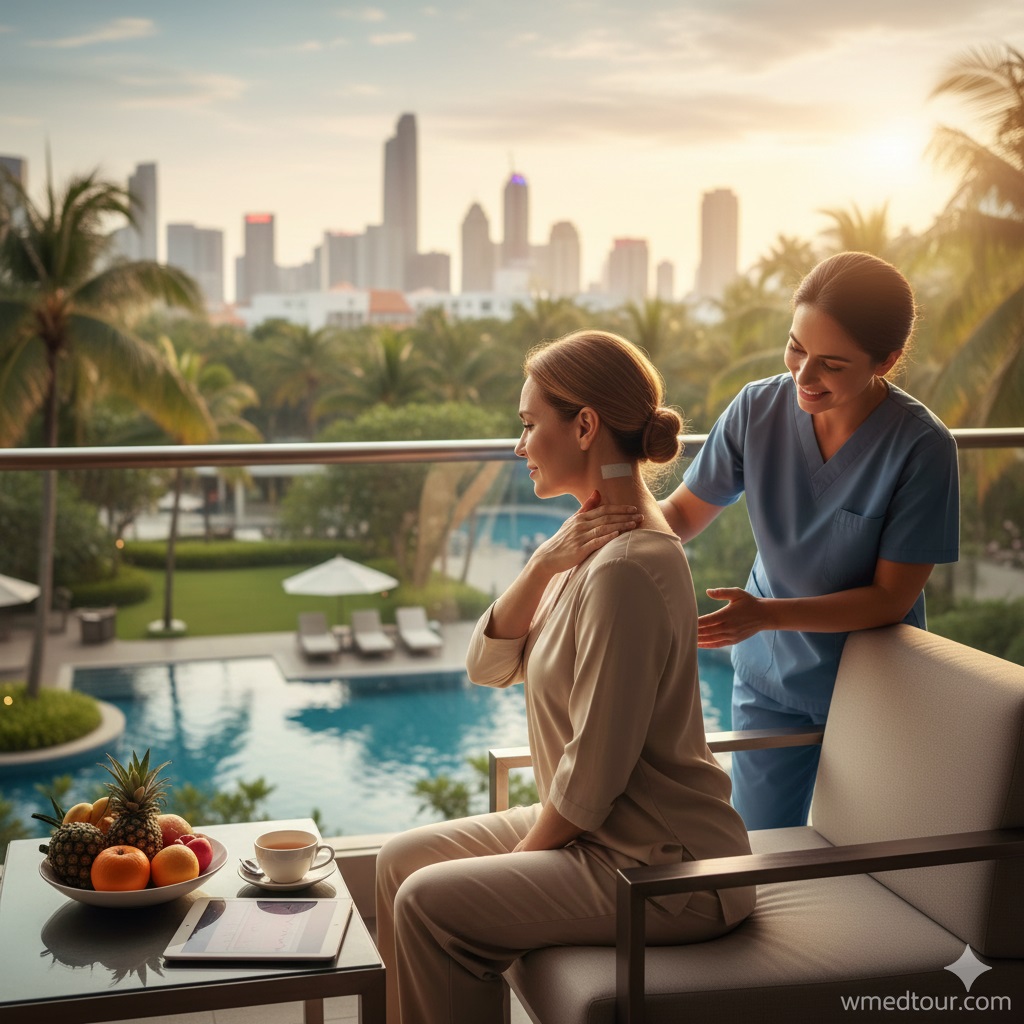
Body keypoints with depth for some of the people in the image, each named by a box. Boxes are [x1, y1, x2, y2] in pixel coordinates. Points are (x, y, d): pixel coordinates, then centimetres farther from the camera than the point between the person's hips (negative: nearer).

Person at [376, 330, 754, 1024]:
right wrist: (543, 567, -12)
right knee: (402, 861, 7)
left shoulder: (627, 569, -25)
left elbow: (596, 768, -23)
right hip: (600, 831, 9)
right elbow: (489, 666, 3)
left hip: (664, 870, -9)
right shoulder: (590, 545, 7)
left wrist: (527, 853, -8)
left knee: (430, 904, -12)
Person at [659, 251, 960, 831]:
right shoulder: (758, 409, -14)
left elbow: (891, 597, -20)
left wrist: (767, 614, -32)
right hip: (770, 676, 3)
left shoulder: (922, 447, -23)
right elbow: (683, 513, -3)